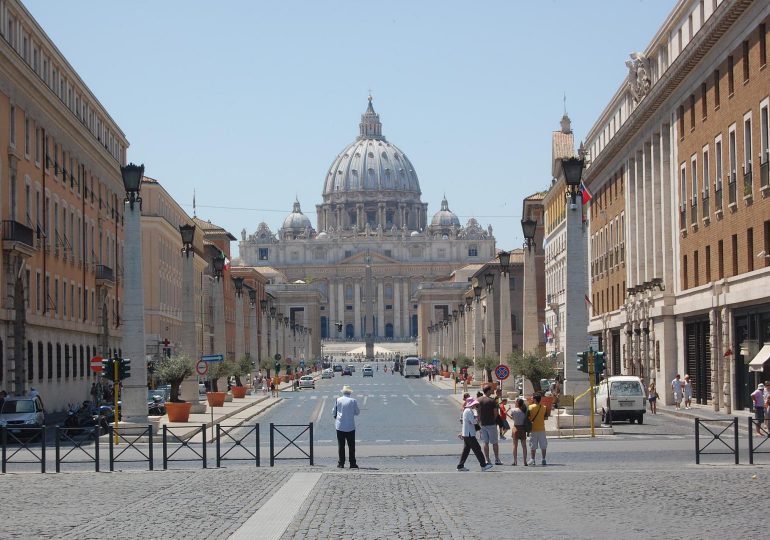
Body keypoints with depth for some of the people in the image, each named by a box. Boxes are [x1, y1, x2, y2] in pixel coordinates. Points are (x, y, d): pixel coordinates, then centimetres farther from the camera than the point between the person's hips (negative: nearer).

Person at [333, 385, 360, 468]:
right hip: (350, 426, -1)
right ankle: (352, 463, 4)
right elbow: (357, 412, 2)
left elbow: (334, 412, 5)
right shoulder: (353, 401, -6)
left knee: (341, 445, 5)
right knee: (351, 446, 5)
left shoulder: (338, 400, -3)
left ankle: (341, 463, 4)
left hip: (340, 426, 1)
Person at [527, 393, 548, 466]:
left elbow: (527, 417, -7)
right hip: (541, 429, 1)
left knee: (533, 446, 5)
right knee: (543, 446, 7)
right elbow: (545, 417, 5)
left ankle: (533, 460, 4)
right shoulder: (544, 408, -3)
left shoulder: (530, 407, -9)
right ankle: (543, 460, 4)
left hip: (533, 429, -1)